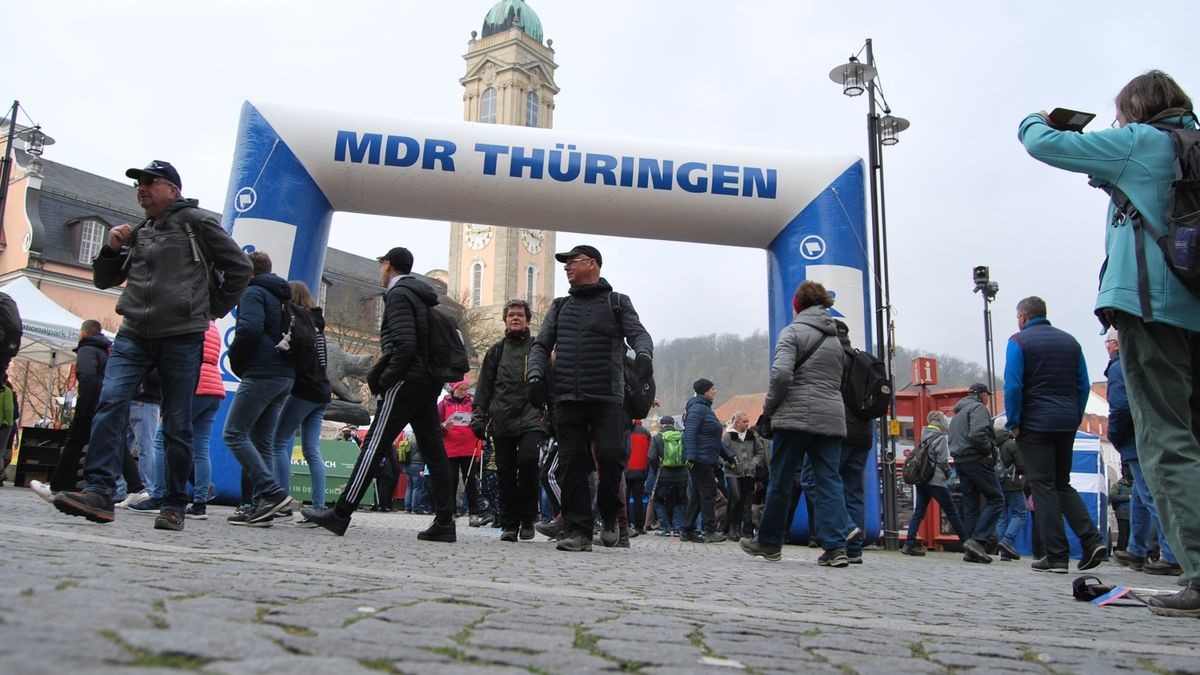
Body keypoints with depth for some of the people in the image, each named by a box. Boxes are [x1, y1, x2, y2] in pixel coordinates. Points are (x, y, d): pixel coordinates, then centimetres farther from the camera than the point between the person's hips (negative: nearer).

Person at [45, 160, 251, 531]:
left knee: (177, 425, -1)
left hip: (182, 338, -5)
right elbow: (103, 280, 25)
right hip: (134, 334, 5)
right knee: (109, 405, -13)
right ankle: (99, 493, -14)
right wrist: (111, 249, 7)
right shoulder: (137, 233, 19)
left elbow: (239, 267, 3)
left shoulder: (195, 221, 3)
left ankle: (174, 506, 6)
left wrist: (215, 308, 5)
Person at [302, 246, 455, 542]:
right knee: (433, 451, 3)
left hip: (407, 381, -9)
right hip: (429, 383, 9)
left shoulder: (398, 294, -6)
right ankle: (444, 522, 2)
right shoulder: (424, 296, 21)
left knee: (374, 445, -7)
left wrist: (382, 380, -11)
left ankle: (340, 514, -4)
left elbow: (404, 346, -18)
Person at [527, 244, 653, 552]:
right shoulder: (560, 306, 21)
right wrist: (536, 375, -1)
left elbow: (638, 334, 1)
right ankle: (577, 530, 3)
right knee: (573, 463, -2)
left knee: (611, 456, -12)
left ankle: (609, 515, 13)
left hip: (608, 398, -3)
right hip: (567, 398, 3)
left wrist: (643, 354, -23)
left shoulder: (618, 303, 13)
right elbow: (541, 345, 18)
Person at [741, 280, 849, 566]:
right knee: (829, 481, 2)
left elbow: (781, 372, -16)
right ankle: (836, 547, -7)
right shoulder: (836, 338, 19)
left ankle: (769, 542, 17)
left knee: (780, 481, 6)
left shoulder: (793, 331, -2)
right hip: (831, 418, 5)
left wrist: (770, 405, -2)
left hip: (797, 416, -5)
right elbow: (839, 380, 13)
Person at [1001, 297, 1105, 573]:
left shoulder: (1018, 342, -5)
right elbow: (1084, 385, 10)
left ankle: (1056, 556, -1)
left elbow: (1012, 386, -13)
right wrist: (1075, 417, 15)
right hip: (1067, 423, 6)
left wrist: (1013, 423, -6)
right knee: (1062, 484, 16)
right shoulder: (1070, 341, 12)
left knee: (1043, 487, -1)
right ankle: (1091, 539, 0)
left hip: (1035, 423, -5)